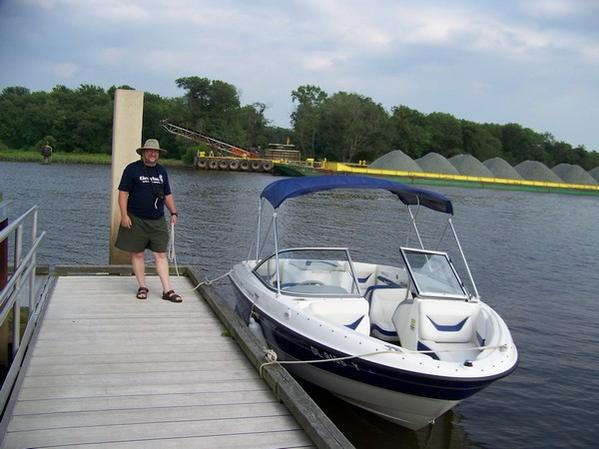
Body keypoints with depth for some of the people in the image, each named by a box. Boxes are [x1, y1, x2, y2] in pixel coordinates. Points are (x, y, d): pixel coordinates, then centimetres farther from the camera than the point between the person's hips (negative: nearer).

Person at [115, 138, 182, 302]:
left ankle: (167, 290, 0)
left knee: (161, 254, 0)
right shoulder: (132, 169, -3)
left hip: (158, 221, 4)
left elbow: (167, 195, 19)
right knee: (137, 254, 4)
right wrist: (124, 215, -14)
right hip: (136, 221, -3)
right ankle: (142, 287, 16)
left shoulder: (161, 171, 13)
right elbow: (123, 193, -6)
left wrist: (173, 213, 8)